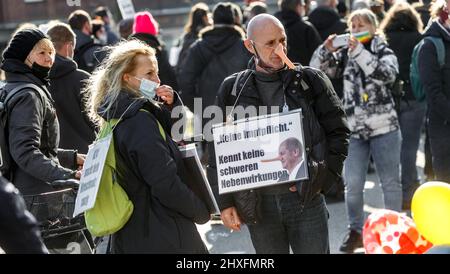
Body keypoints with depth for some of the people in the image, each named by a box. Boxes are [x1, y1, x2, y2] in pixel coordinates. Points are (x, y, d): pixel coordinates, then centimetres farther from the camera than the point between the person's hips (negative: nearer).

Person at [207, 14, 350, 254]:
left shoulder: (310, 81, 3)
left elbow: (338, 132, 6)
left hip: (306, 200, -1)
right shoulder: (233, 90, 5)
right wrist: (224, 203, 0)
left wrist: (323, 178, -5)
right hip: (257, 204, 1)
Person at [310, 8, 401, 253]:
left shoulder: (384, 52, 0)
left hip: (384, 127, -2)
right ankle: (355, 231, 15)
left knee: (390, 182, 4)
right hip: (354, 129, 3)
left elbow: (387, 74, -20)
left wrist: (360, 52, -24)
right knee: (352, 185, 1)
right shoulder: (345, 54, 9)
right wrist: (326, 49, -14)